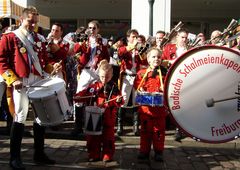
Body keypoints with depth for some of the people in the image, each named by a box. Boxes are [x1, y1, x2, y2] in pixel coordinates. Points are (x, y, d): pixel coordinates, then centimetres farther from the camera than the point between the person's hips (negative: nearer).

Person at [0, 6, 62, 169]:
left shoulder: (38, 39, 17)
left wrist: (52, 68, 1)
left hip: (39, 81, 6)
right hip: (21, 82, -6)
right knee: (20, 117, -7)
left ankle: (39, 153, 21)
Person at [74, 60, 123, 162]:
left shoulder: (114, 88, -2)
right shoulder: (93, 87, 4)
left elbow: (117, 102, -6)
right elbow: (84, 94, 6)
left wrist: (119, 100, -28)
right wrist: (78, 97, -12)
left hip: (108, 118, -2)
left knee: (108, 136, 7)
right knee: (93, 137, 10)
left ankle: (107, 156, 20)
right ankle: (93, 155, 23)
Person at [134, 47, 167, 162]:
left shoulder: (164, 72, 3)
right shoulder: (142, 73, 5)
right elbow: (137, 85, 6)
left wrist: (165, 88, -15)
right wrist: (141, 90, -13)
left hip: (160, 107, 0)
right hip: (145, 107, 1)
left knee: (159, 130, 7)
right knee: (145, 129, 9)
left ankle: (158, 152, 18)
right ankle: (144, 151, 20)